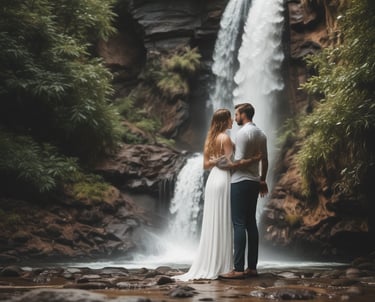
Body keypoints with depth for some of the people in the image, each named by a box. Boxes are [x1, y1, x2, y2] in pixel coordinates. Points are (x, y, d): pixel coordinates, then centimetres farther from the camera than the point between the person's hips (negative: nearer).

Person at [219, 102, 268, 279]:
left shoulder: (243, 133, -12)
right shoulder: (261, 134, 13)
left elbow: (239, 161, -17)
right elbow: (264, 160, 16)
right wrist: (263, 180, 24)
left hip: (240, 182, -9)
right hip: (254, 183, 9)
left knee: (239, 224, -9)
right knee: (251, 224, 10)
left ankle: (238, 269, -10)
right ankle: (252, 267, 12)